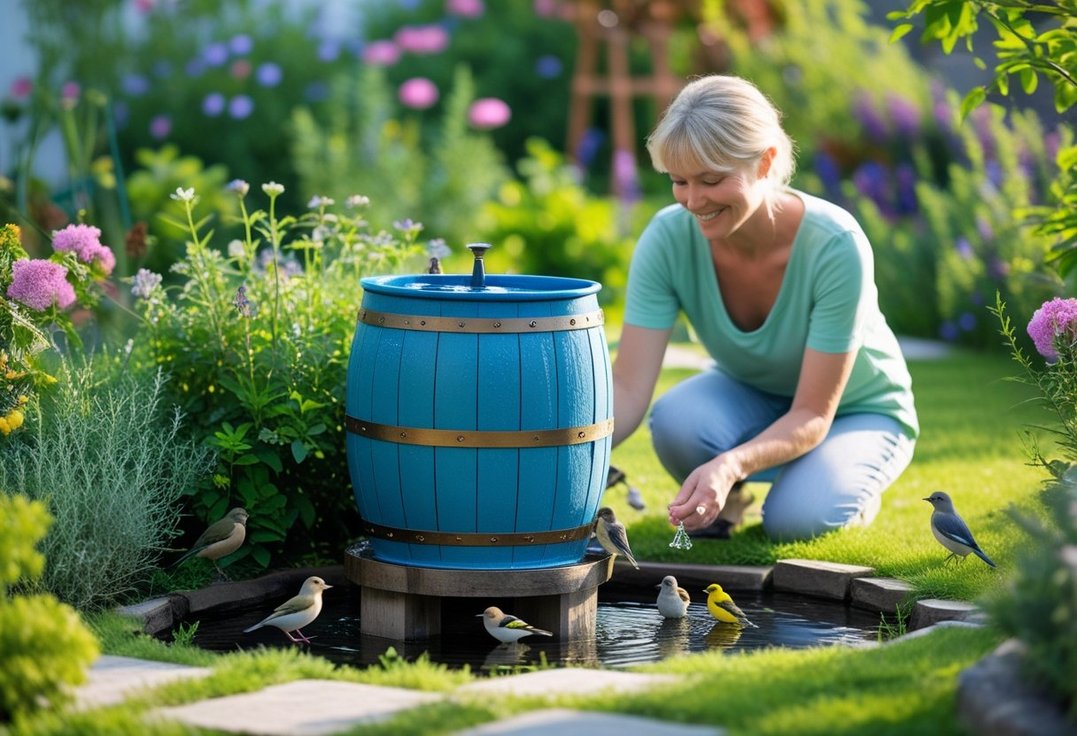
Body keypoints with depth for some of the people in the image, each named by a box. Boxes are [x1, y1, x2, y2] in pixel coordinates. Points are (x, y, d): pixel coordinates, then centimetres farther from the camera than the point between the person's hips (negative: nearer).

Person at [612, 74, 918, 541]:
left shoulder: (835, 246, -34)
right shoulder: (668, 238, -26)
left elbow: (813, 416, -32)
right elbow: (627, 392, -28)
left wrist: (731, 464, -51)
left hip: (855, 412, -2)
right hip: (750, 395, 2)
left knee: (794, 519, -32)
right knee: (676, 420, -32)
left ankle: (848, 488, 4)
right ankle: (723, 498, 1)